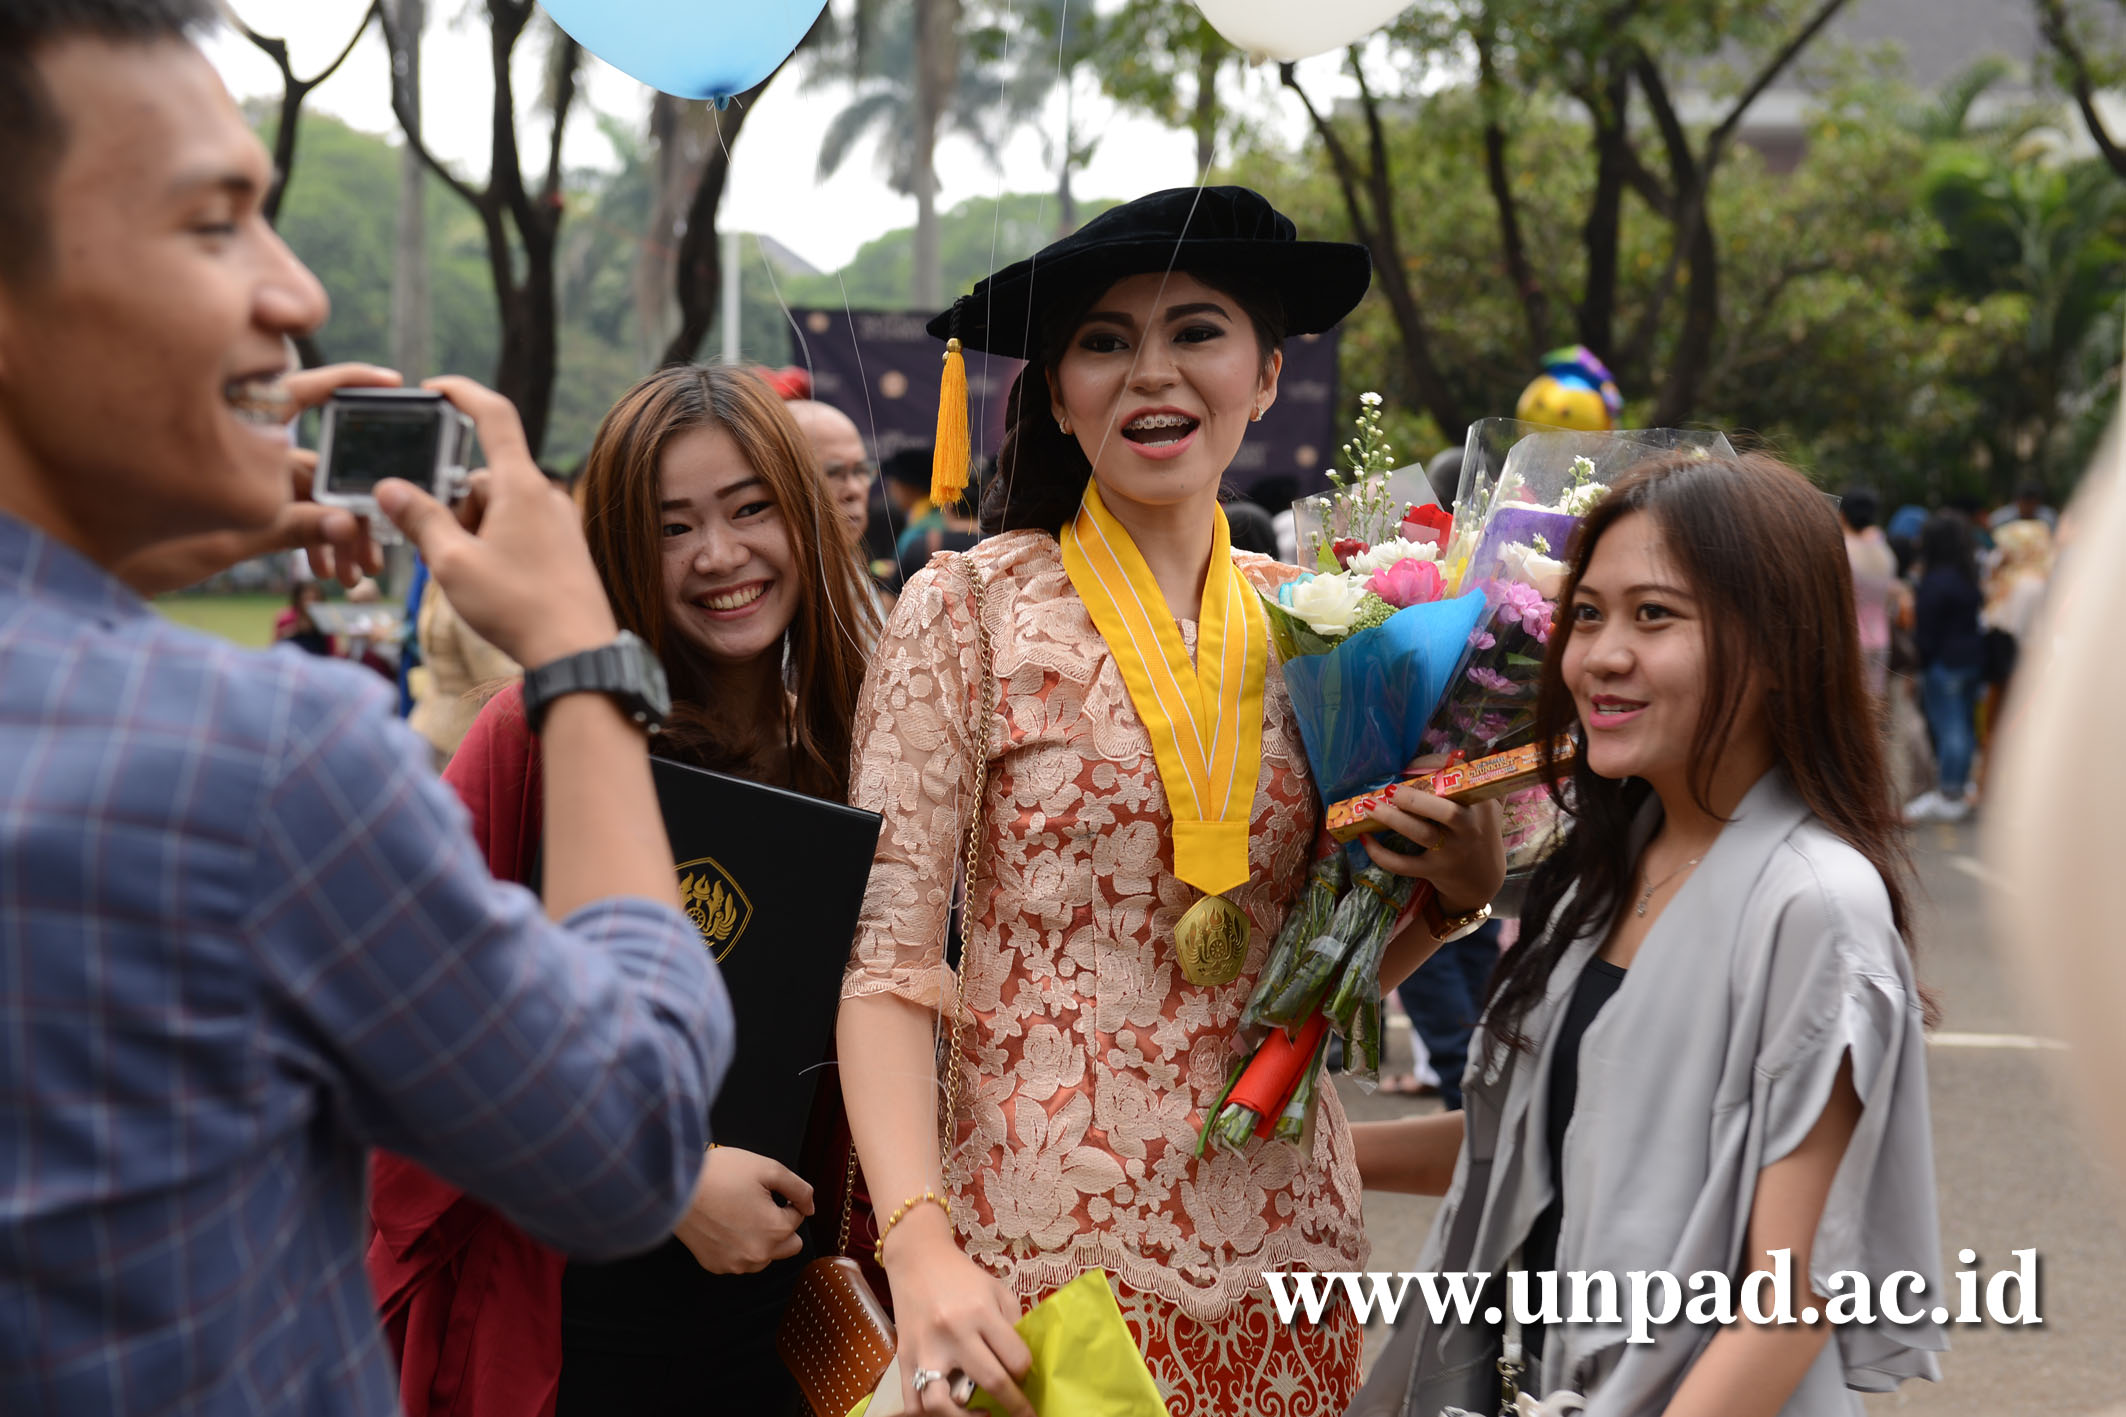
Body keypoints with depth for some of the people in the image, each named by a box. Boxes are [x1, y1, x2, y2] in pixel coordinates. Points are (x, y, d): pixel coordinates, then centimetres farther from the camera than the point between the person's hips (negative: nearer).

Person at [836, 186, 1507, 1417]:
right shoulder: (971, 610, -5)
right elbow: (886, 953, -11)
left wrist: (1458, 890, -5)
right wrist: (919, 1245, -22)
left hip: (1280, 1239, 4)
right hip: (1039, 1255, -4)